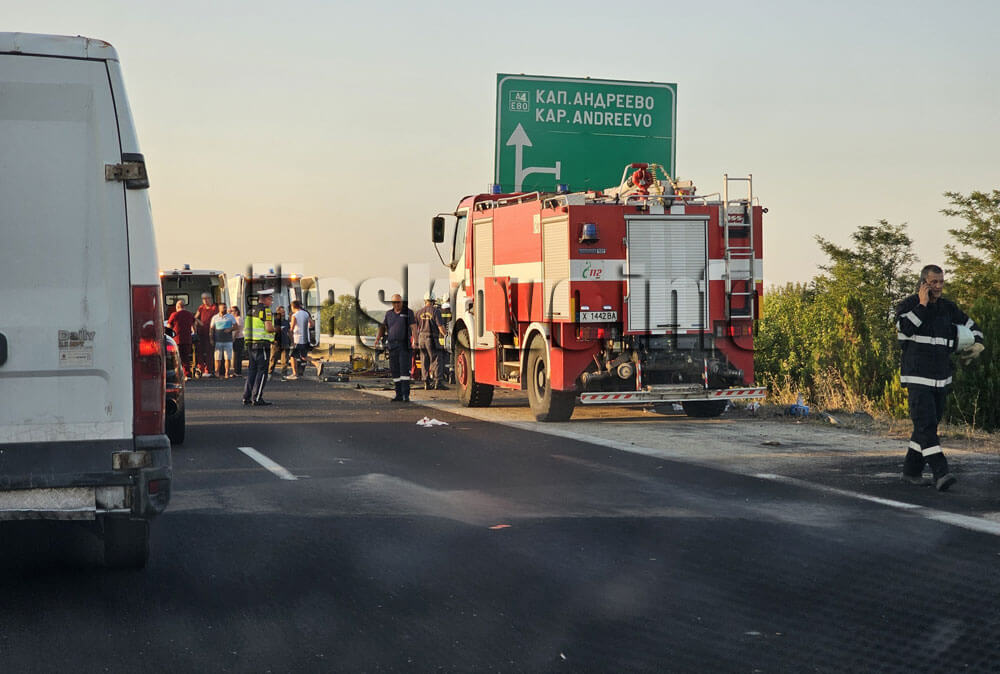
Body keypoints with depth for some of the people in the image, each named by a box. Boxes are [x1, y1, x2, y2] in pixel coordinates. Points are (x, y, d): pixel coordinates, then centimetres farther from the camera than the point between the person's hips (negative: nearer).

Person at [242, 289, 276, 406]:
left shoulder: (252, 310, 15)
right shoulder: (265, 310, -11)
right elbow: (269, 328, -21)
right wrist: (274, 329, 2)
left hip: (251, 344, 8)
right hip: (262, 344, -8)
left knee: (252, 370, 13)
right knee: (262, 371, -4)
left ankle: (247, 397, 12)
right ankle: (257, 399, -7)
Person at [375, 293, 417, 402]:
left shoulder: (408, 312, 1)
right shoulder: (389, 314, 13)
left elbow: (414, 328, -6)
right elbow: (382, 326, 17)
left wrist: (415, 341, -20)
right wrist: (378, 338, -1)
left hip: (404, 345, -4)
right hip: (392, 345, 4)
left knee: (404, 370, -13)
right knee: (395, 371, 4)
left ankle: (406, 395, -15)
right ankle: (399, 395, 10)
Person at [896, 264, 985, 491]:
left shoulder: (948, 308, 11)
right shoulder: (909, 305, -4)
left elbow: (971, 326, 25)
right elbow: (904, 327, -24)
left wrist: (977, 344, 6)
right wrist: (922, 305, -17)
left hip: (941, 378, 6)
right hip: (917, 377, -6)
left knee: (927, 425, 9)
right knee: (926, 424, -16)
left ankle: (912, 470, 19)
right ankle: (940, 473, -23)